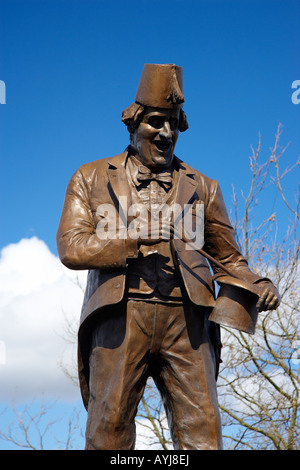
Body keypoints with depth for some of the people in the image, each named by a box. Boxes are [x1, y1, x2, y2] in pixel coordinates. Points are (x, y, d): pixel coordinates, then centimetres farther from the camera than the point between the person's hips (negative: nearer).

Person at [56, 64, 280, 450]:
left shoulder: (201, 187, 21)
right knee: (109, 430, -4)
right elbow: (72, 248, 4)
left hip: (185, 320, 1)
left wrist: (257, 284, 0)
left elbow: (227, 256, 22)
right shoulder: (91, 179, 16)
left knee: (202, 434, -8)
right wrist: (138, 240, -8)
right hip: (120, 317, -1)